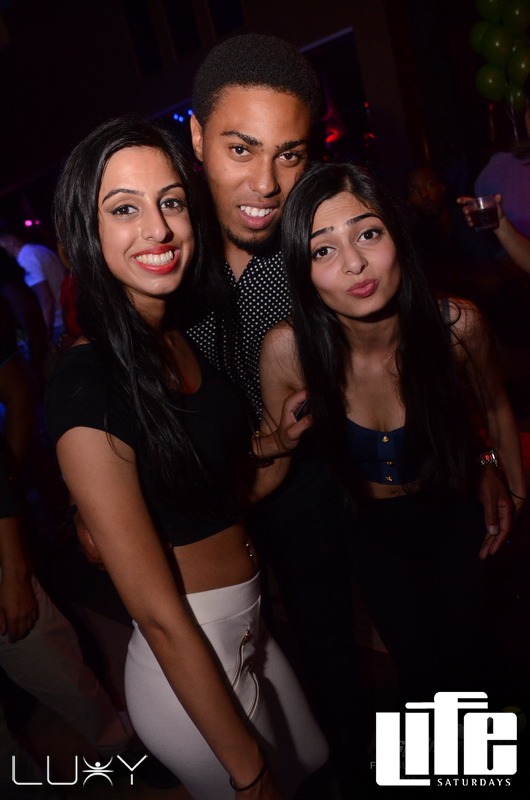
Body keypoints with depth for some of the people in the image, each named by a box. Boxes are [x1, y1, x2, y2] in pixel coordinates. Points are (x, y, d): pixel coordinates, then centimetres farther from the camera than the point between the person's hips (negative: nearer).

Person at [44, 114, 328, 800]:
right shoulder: (85, 385, -27)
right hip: (188, 671, -7)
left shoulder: (179, 338, -2)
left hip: (247, 633, 7)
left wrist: (282, 443, -8)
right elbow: (159, 615, -24)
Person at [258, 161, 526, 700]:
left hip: (455, 518, 1)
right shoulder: (287, 350, -30)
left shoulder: (456, 326, -26)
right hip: (373, 532, 0)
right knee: (418, 668, 13)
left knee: (462, 659, 15)